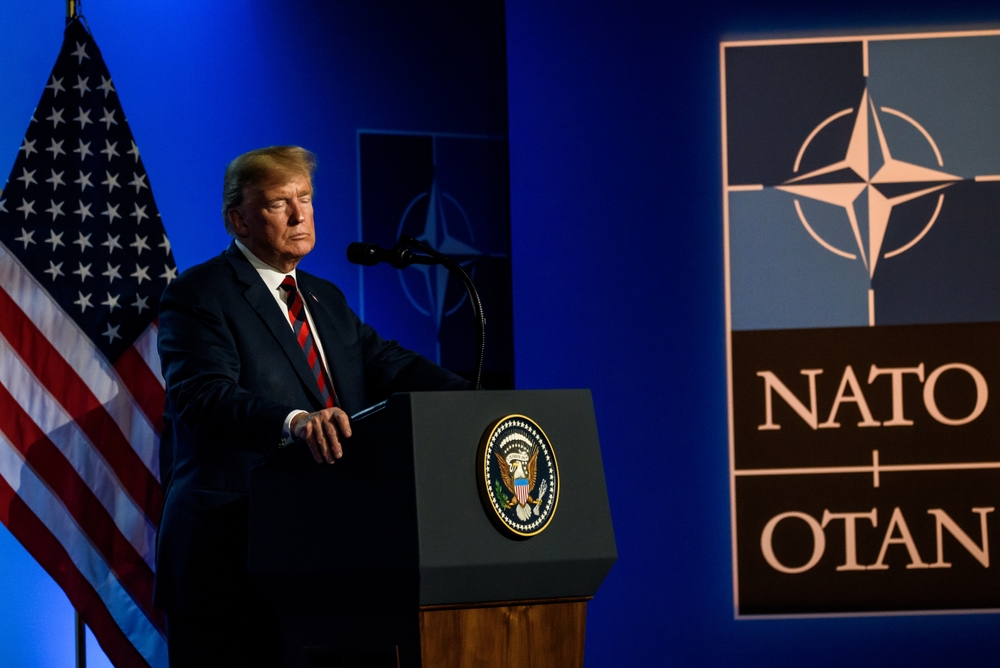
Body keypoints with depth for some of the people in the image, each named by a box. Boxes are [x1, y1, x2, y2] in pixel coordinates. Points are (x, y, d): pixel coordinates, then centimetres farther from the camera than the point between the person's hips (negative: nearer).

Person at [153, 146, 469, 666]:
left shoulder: (326, 299, 21)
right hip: (231, 563, -7)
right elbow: (203, 395, -20)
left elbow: (389, 364, 9)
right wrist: (295, 422, -38)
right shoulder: (198, 296, -4)